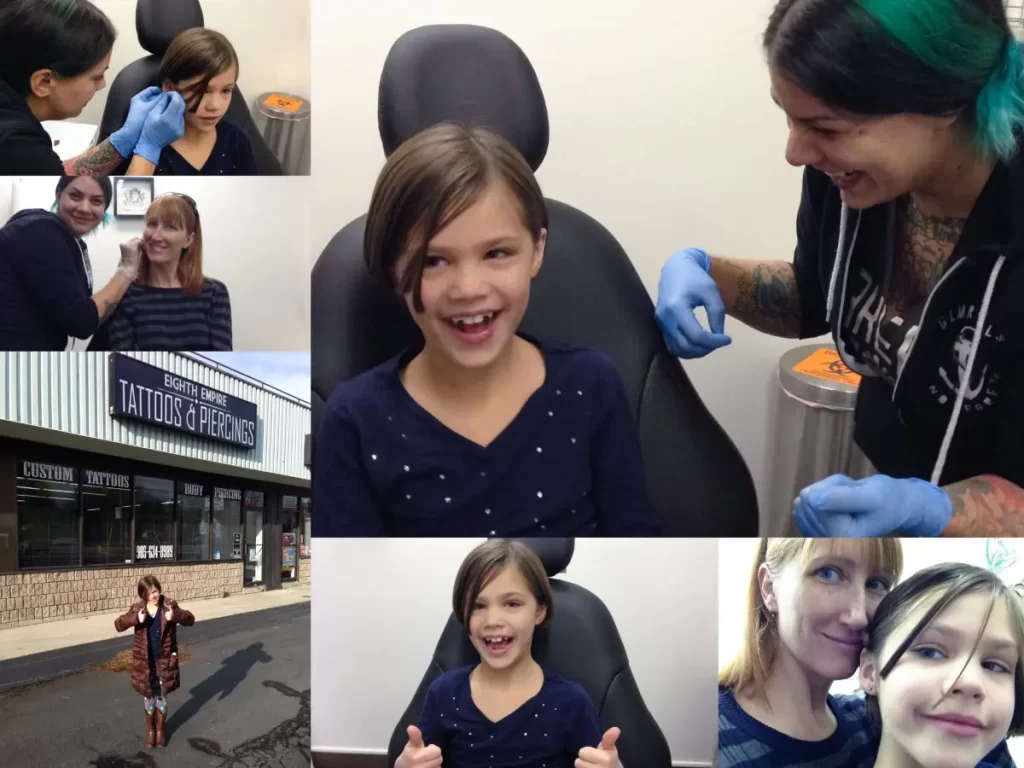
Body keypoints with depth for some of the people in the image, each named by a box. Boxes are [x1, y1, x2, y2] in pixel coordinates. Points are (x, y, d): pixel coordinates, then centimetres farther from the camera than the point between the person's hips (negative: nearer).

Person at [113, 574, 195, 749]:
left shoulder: (169, 605, -10)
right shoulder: (137, 608, -8)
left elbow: (190, 619, -15)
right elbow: (118, 625, -16)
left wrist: (175, 616, -37)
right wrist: (136, 619, -36)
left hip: (164, 661, -1)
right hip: (144, 662, 1)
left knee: (162, 697, 11)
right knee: (148, 697, 15)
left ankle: (160, 730, 31)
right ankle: (150, 729, 35)